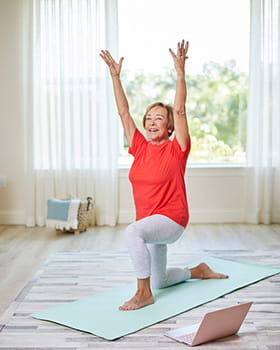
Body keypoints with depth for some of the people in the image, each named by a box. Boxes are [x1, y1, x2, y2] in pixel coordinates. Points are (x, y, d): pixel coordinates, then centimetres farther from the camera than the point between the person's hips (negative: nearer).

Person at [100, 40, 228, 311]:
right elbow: (123, 113, 3)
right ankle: (198, 271, 43)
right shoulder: (140, 147, 5)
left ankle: (143, 294, -24)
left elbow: (179, 111, -19)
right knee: (158, 281, 17)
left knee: (133, 231, -37)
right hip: (149, 222, 7)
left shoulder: (176, 150, -8)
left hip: (171, 219, -7)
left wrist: (180, 73, -24)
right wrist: (115, 75, 1)